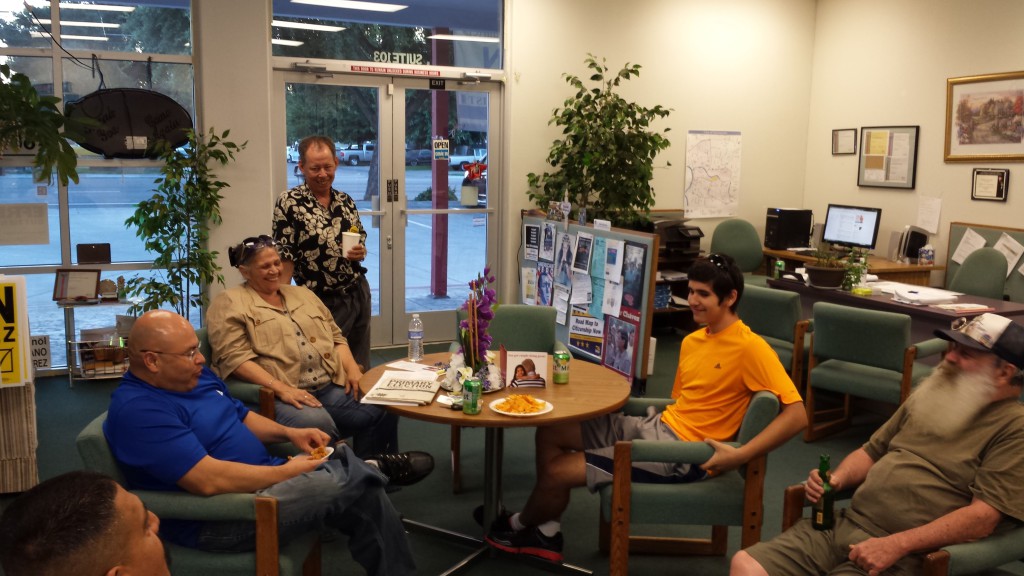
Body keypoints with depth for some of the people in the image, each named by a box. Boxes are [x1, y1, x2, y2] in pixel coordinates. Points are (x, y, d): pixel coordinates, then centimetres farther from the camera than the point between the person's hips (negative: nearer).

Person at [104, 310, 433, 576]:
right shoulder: (139, 410, -22)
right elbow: (209, 480, -29)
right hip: (218, 518, -9)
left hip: (260, 479, 9)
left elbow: (241, 417, 21)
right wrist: (287, 472, -20)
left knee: (366, 494, -7)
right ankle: (375, 469, 7)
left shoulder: (194, 376, 9)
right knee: (342, 483, -25)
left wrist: (289, 433, 2)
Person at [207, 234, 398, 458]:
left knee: (384, 409, -16)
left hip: (332, 387, 6)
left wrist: (352, 368, 3)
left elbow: (335, 337, 24)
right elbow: (234, 358, -10)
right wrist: (280, 388, -21)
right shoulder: (229, 303, 4)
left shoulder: (302, 294, 24)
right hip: (275, 396, -6)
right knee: (318, 425, -36)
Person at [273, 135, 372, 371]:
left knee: (361, 368, 13)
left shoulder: (346, 201, 6)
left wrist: (361, 252, -5)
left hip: (359, 293, 5)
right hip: (322, 302, -5)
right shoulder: (289, 203, -10)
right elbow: (285, 257, -11)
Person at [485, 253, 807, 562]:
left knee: (558, 472, -7)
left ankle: (518, 526, 26)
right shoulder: (692, 341, 11)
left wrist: (739, 456, -24)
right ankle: (547, 533, 15)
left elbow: (797, 414, -20)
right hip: (654, 427, 9)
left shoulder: (750, 348, -15)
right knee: (550, 433, 4)